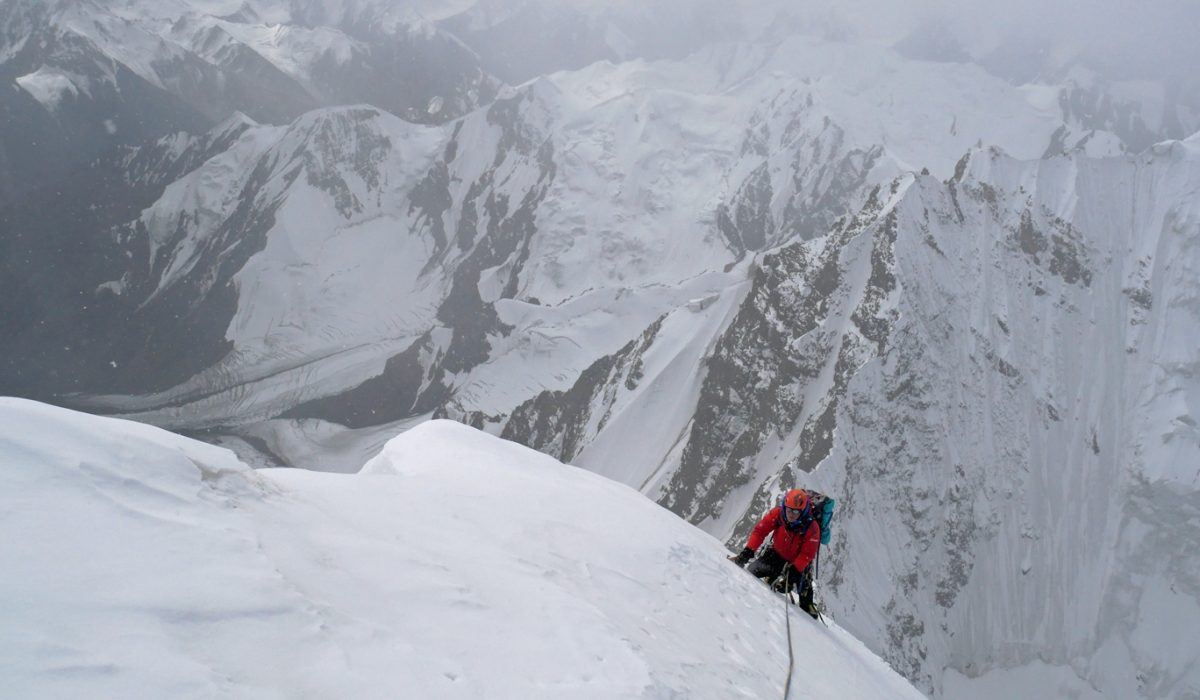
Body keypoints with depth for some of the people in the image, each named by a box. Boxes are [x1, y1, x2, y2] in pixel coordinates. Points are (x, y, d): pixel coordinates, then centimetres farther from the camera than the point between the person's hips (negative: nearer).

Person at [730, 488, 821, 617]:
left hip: (799, 563, -2)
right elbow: (760, 530, -19)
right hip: (777, 554, 2)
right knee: (752, 570, -11)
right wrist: (748, 552, -26)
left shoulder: (812, 527, -30)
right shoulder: (777, 513, -25)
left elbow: (807, 554, -26)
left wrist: (793, 571, -36)